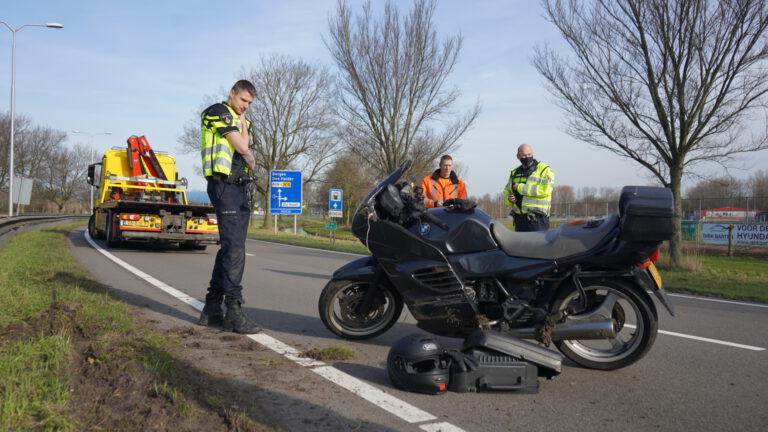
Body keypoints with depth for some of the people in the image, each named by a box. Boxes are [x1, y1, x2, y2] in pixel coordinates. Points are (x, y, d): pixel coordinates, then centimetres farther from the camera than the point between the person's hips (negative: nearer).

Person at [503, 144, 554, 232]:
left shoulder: (544, 169, 0)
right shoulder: (514, 173, 19)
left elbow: (545, 189, -16)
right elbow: (506, 192, 25)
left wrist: (520, 187, -13)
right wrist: (509, 199, -1)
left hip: (537, 219, -6)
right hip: (519, 218, 6)